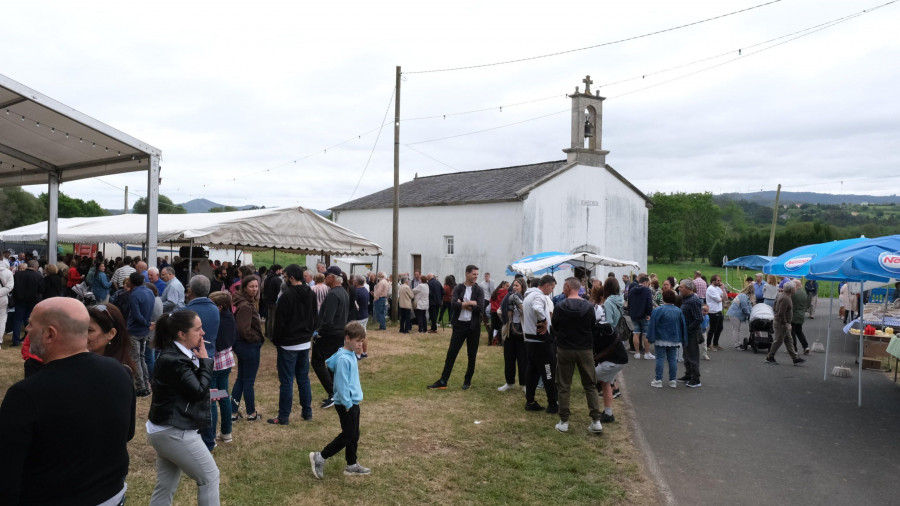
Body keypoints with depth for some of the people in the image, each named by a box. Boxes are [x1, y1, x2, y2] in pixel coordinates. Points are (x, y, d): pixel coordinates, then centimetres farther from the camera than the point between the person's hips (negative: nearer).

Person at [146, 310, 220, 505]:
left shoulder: (177, 353, 7)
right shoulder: (173, 360, -24)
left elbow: (196, 384, 11)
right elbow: (199, 391, -19)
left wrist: (199, 360, -1)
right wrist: (205, 361, -12)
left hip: (167, 430, 10)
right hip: (174, 432, -10)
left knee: (166, 486, 15)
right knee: (209, 476, 2)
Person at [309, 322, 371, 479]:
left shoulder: (351, 355, 7)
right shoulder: (343, 359, -22)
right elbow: (342, 384, -22)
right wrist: (348, 404, -19)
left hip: (353, 402, 9)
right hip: (346, 404, -9)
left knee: (354, 436, 15)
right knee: (348, 435, -2)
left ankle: (351, 465, 25)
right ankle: (320, 457, 9)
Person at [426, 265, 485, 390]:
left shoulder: (479, 290, -1)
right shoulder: (458, 288, 0)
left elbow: (480, 308, -14)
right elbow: (454, 304, -16)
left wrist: (463, 304, -13)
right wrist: (470, 303, -14)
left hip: (473, 326, 0)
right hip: (459, 325, 0)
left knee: (472, 355, 8)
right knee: (451, 353, 0)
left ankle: (468, 381, 23)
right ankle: (443, 381, 5)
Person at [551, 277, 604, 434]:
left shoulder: (559, 307, -11)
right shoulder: (589, 307, -6)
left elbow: (554, 330, -2)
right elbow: (594, 328, 3)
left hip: (564, 350, -1)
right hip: (585, 350, 2)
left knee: (564, 387, 8)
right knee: (590, 386, 11)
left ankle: (564, 422, 11)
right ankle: (596, 421, 9)